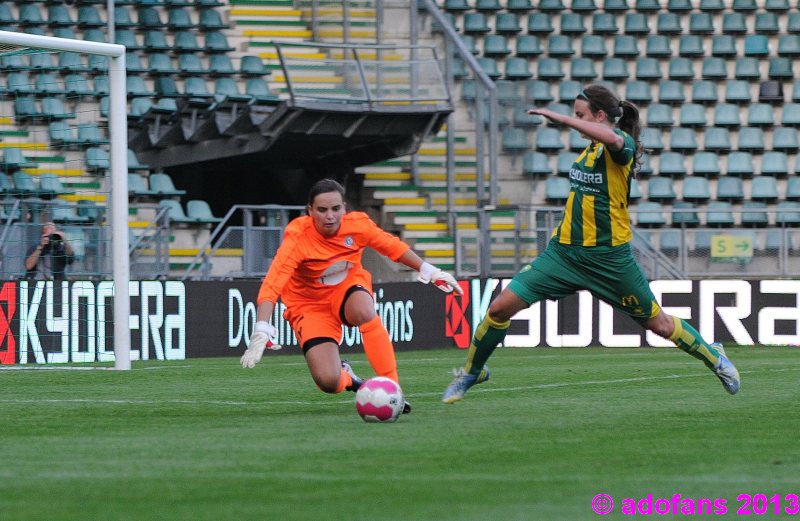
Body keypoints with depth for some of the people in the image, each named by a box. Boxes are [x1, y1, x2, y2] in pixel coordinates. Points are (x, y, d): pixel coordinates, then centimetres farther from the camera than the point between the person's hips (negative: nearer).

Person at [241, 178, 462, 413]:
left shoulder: (357, 224, -17)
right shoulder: (297, 237, -28)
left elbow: (392, 245, 3)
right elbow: (272, 284, -36)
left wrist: (428, 271, 9)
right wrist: (261, 331, -49)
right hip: (310, 304, -2)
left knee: (364, 311, -37)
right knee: (328, 382, -22)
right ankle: (345, 377, 19)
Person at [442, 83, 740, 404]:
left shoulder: (623, 144, -14)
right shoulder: (590, 148, 10)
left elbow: (614, 139, -41)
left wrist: (561, 119, -37)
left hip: (608, 257, -6)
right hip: (565, 250, 6)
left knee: (658, 323, 9)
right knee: (501, 307, -7)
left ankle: (713, 356, 35)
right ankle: (471, 372, 12)